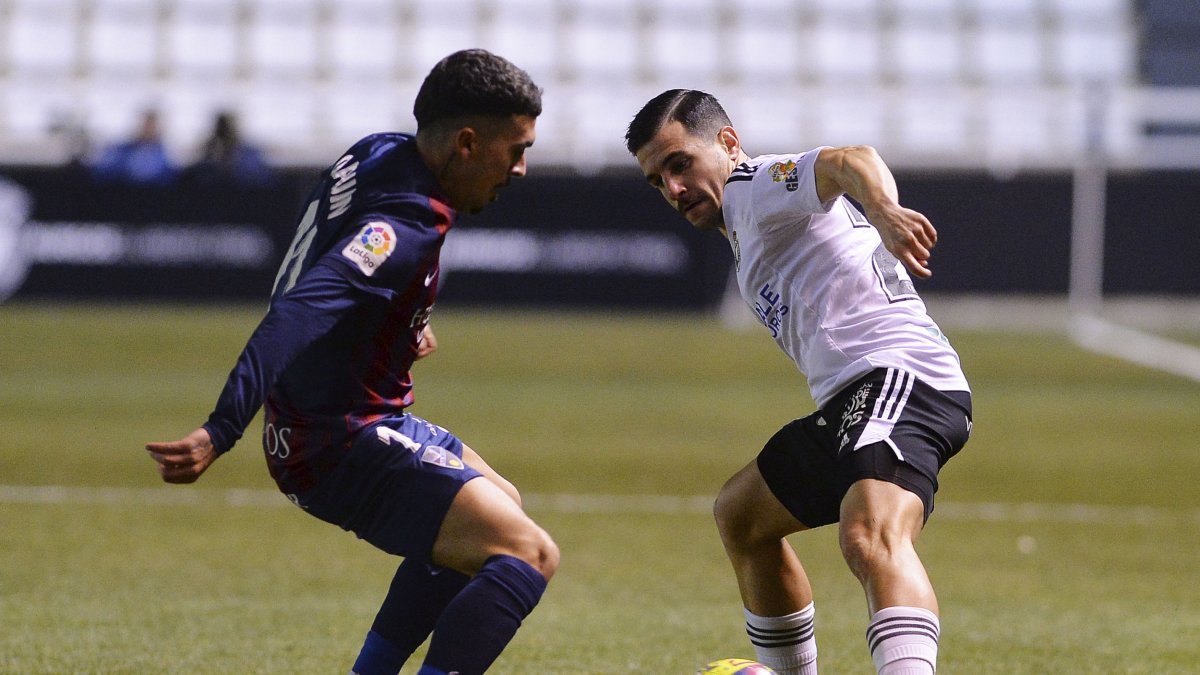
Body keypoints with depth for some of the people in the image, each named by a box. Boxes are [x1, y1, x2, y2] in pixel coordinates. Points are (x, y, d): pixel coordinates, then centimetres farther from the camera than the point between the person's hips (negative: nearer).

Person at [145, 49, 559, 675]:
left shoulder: (380, 153, 3)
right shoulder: (404, 229, -26)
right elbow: (294, 318, -38)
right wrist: (220, 434, -47)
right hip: (341, 442, -10)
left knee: (500, 508, 30)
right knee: (527, 553, -18)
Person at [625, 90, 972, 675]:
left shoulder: (755, 185, -1)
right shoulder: (747, 231, 29)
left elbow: (849, 161, -22)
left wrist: (881, 209, -44)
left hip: (896, 375, -11)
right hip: (848, 399, 11)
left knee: (870, 540, -36)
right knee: (740, 516, 30)